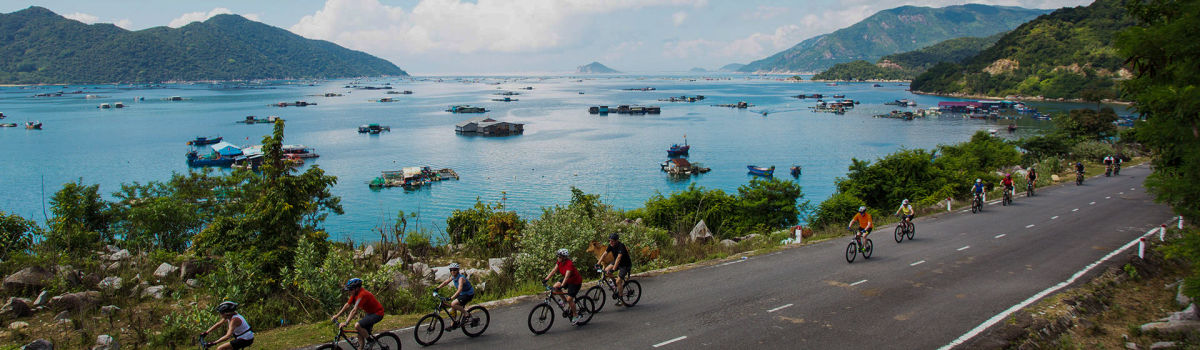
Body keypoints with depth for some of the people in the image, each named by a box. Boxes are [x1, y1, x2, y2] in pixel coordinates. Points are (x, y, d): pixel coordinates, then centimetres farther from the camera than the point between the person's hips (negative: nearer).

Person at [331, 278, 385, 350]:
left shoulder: (362, 294, -28)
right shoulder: (355, 293, 0)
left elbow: (354, 310, -33)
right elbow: (347, 305, 9)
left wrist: (346, 323, -36)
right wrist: (337, 315, 9)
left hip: (377, 314, -10)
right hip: (369, 313, 10)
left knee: (357, 326, -23)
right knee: (360, 334, 5)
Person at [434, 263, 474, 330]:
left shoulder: (461, 278, -29)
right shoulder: (453, 277, -3)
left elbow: (459, 290, -41)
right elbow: (445, 282, 12)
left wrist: (451, 298, -50)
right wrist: (437, 288, -1)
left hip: (468, 294, -9)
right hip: (462, 294, 9)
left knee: (453, 304, -22)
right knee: (453, 308, 6)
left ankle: (466, 314, -5)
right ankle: (453, 325, 18)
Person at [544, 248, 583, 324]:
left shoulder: (569, 264, -32)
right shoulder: (559, 262, -8)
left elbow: (567, 276, -40)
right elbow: (554, 270, -7)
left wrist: (561, 286, -51)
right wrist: (546, 279, -15)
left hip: (575, 282, -8)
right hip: (568, 280, 8)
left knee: (569, 299, -13)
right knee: (555, 287, -8)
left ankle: (575, 316, 6)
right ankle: (566, 300, 11)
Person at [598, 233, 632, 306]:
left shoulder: (621, 246, -29)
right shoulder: (611, 246, -8)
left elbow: (618, 258, -39)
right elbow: (604, 254, -8)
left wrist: (613, 269, -47)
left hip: (625, 265, -7)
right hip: (616, 262, 8)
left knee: (618, 281, -16)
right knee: (606, 270, -12)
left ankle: (620, 300, 0)